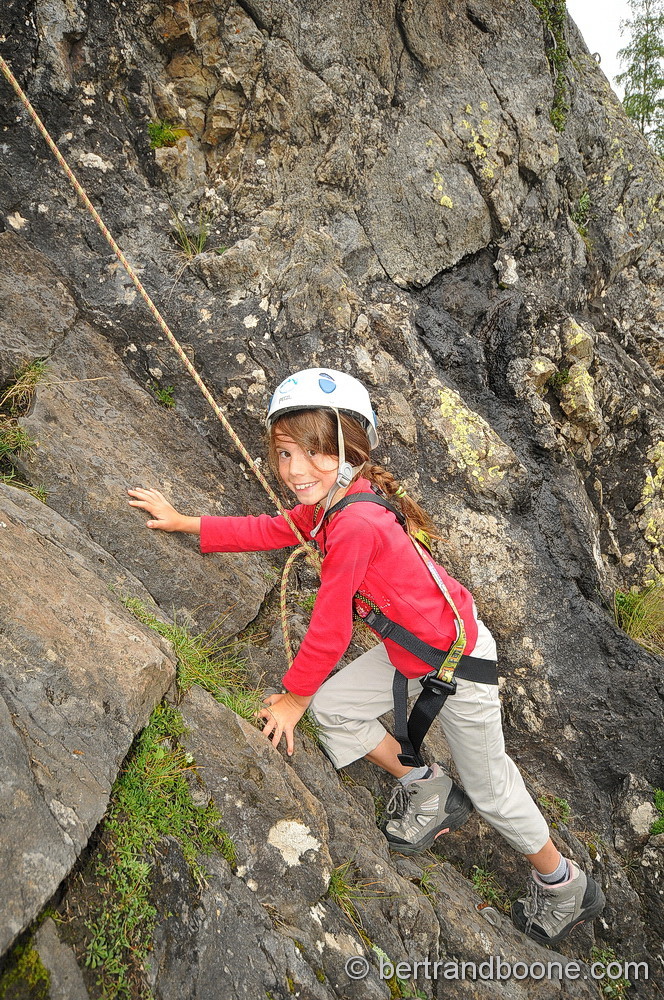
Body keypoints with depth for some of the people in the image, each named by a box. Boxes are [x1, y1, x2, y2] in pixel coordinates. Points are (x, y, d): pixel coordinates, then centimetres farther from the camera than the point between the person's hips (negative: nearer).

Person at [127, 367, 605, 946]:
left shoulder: (356, 523, -32)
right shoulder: (329, 502, -5)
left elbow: (329, 628, -24)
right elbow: (268, 530, 9)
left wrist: (293, 696, -9)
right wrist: (185, 522, 9)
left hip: (458, 659, -8)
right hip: (411, 649, 9)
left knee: (490, 788, 9)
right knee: (331, 705, 7)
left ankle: (567, 887, 36)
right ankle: (428, 790, 24)